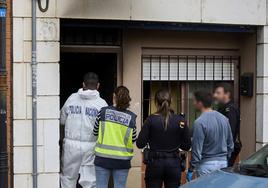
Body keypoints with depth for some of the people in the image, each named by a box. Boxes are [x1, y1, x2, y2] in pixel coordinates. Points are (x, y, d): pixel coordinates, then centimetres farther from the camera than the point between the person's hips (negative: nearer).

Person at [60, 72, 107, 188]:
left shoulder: (71, 98, 2)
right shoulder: (101, 103, -5)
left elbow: (62, 120, 10)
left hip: (71, 144, 2)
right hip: (91, 145, -1)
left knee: (68, 176, 16)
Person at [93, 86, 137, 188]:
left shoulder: (104, 112, -5)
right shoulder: (131, 117, -6)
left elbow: (95, 132, 5)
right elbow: (133, 139, 1)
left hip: (103, 158, 0)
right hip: (122, 159, 0)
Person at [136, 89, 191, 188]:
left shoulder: (151, 120, -9)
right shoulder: (180, 120, -4)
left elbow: (140, 144, -8)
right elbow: (187, 146, 0)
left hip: (155, 163, -1)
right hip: (173, 163, 1)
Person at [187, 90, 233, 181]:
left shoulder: (199, 122, -17)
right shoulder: (224, 118, 6)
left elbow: (197, 149, -17)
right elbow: (230, 143, 12)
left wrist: (191, 170, -10)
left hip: (207, 164, -7)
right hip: (223, 163, 7)